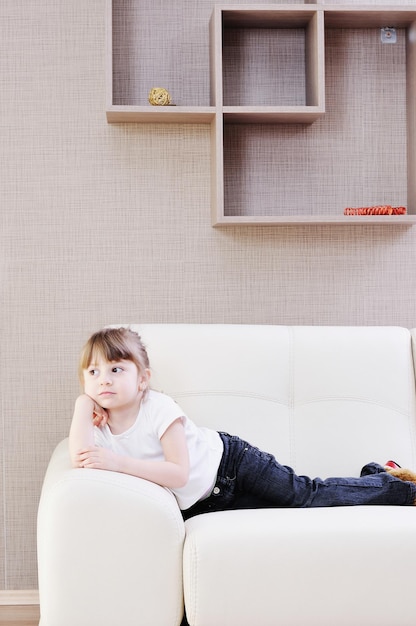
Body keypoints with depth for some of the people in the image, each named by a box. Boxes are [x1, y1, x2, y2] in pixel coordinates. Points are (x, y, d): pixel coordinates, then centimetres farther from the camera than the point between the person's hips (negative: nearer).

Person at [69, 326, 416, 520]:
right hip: (202, 503, 5)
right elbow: (81, 458, -29)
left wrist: (118, 462, -35)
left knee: (310, 494, -10)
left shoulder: (158, 408, -24)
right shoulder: (99, 423, -8)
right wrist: (84, 402, -25)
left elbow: (180, 473, -29)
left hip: (227, 461, -5)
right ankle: (373, 478, 22)